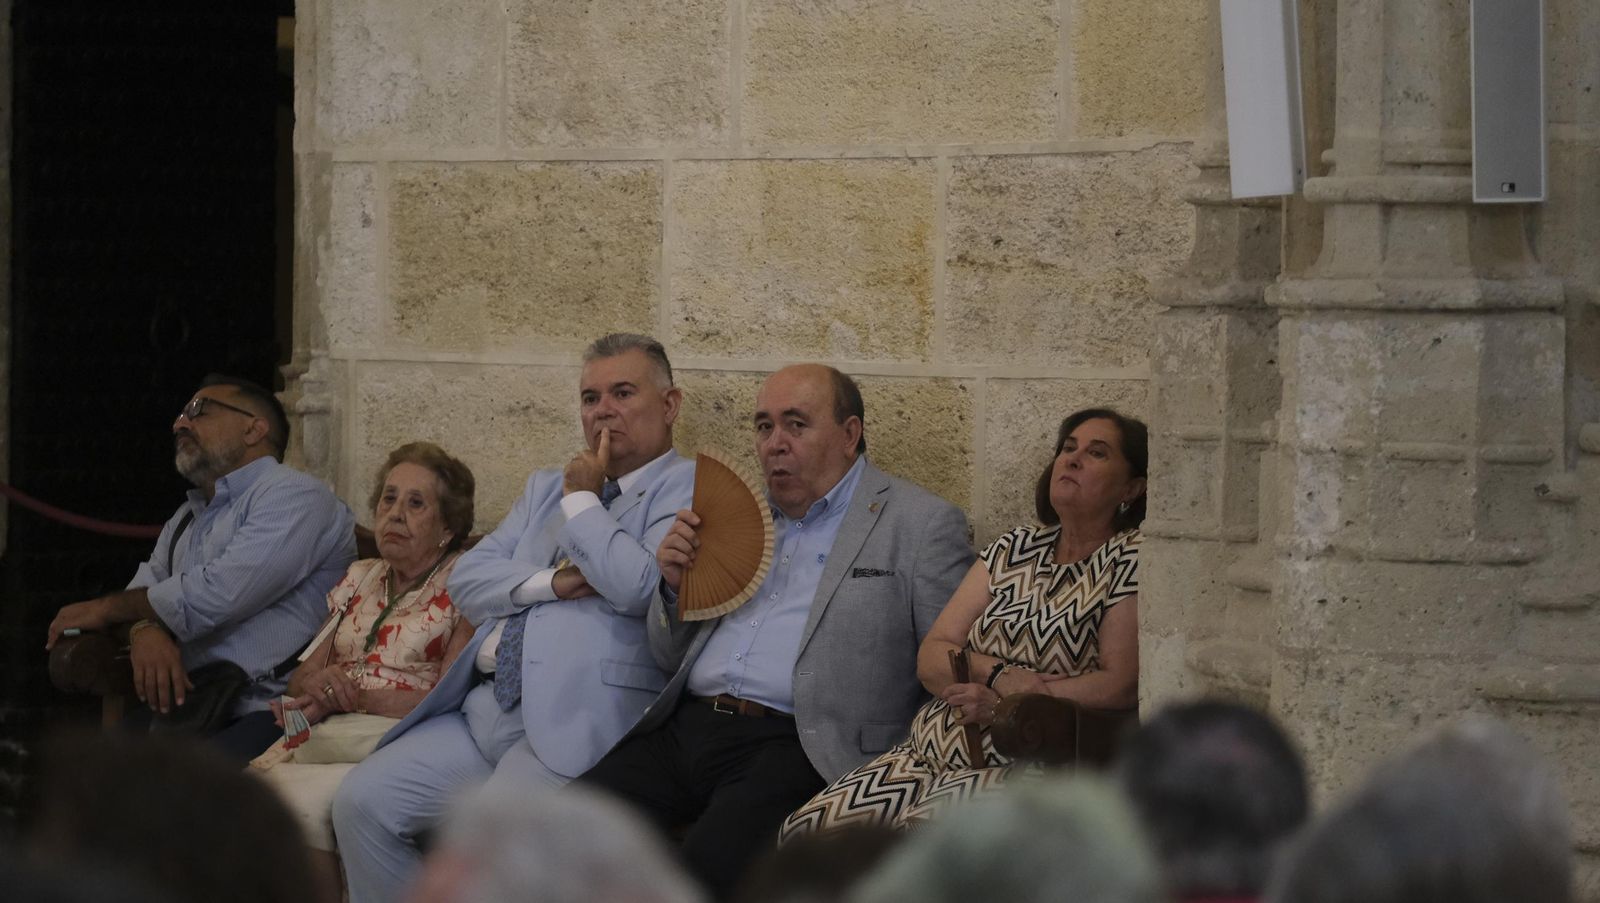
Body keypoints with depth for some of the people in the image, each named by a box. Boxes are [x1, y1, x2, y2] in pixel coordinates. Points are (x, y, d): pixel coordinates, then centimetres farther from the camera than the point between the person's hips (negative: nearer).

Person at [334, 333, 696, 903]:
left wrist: (582, 501, -2)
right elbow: (466, 582, 15)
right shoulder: (547, 489, 26)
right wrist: (548, 582, -3)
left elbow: (640, 586, -16)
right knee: (362, 801, -9)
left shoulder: (687, 491, 2)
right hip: (482, 707, 8)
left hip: (575, 722, -7)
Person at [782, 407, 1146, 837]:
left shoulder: (1132, 560, 1)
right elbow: (931, 659, 11)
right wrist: (1000, 676, -10)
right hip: (934, 750, 6)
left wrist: (1003, 705, -10)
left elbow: (1120, 685, -11)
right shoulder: (1014, 550, 18)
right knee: (806, 830, -14)